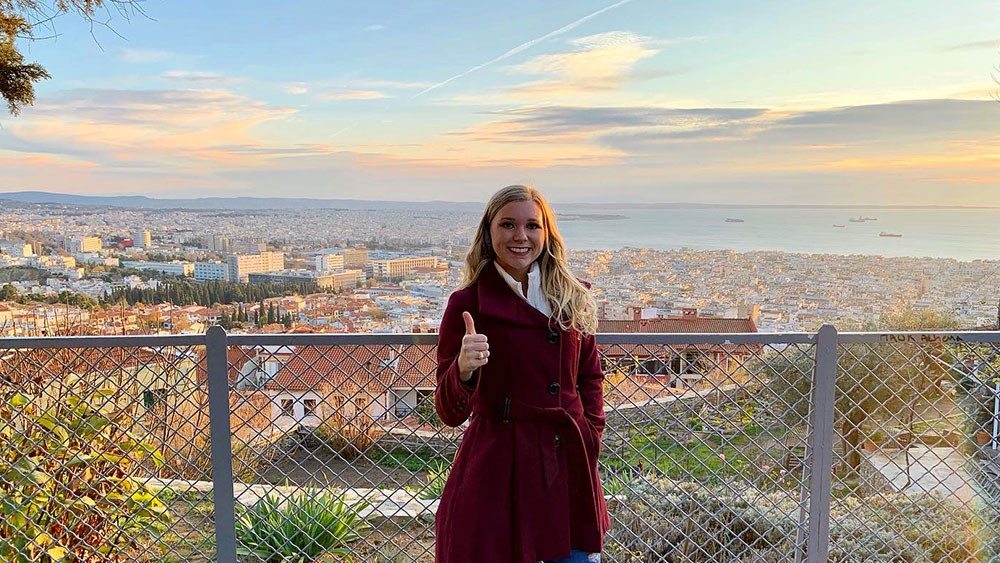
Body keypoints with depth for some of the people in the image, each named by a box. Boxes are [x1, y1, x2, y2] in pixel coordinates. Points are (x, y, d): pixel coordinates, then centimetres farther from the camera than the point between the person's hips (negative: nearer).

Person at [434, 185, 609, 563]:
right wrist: (463, 370, -28)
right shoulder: (467, 303, -8)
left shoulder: (574, 298, 4)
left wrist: (591, 432, 4)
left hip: (569, 465, 4)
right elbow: (450, 413, -9)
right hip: (498, 467, -3)